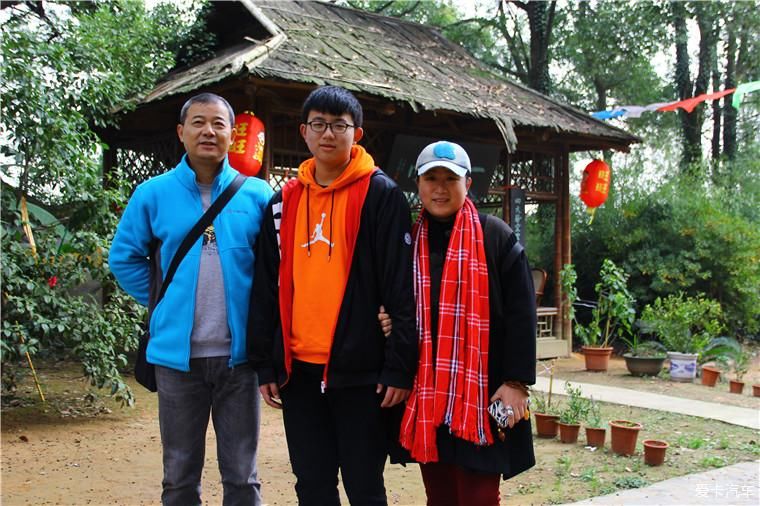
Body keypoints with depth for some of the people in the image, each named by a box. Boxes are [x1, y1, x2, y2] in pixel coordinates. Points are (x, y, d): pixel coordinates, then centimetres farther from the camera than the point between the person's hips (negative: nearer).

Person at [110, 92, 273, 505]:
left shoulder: (256, 194, 0)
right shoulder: (153, 194, 0)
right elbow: (124, 258, 9)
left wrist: (260, 313, 0)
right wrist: (161, 301, 3)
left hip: (238, 352, 0)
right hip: (177, 352, 1)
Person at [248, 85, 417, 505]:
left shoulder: (381, 195, -3)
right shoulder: (283, 202, 10)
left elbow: (402, 289, -8)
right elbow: (266, 289, 12)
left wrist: (399, 367, -12)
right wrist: (265, 364, 8)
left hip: (360, 371, -4)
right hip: (299, 370, 5)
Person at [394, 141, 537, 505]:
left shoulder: (496, 236, -2)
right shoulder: (410, 241, 11)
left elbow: (520, 314, -6)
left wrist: (516, 382, -12)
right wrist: (389, 322, -4)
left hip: (481, 392, -4)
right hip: (425, 394, 4)